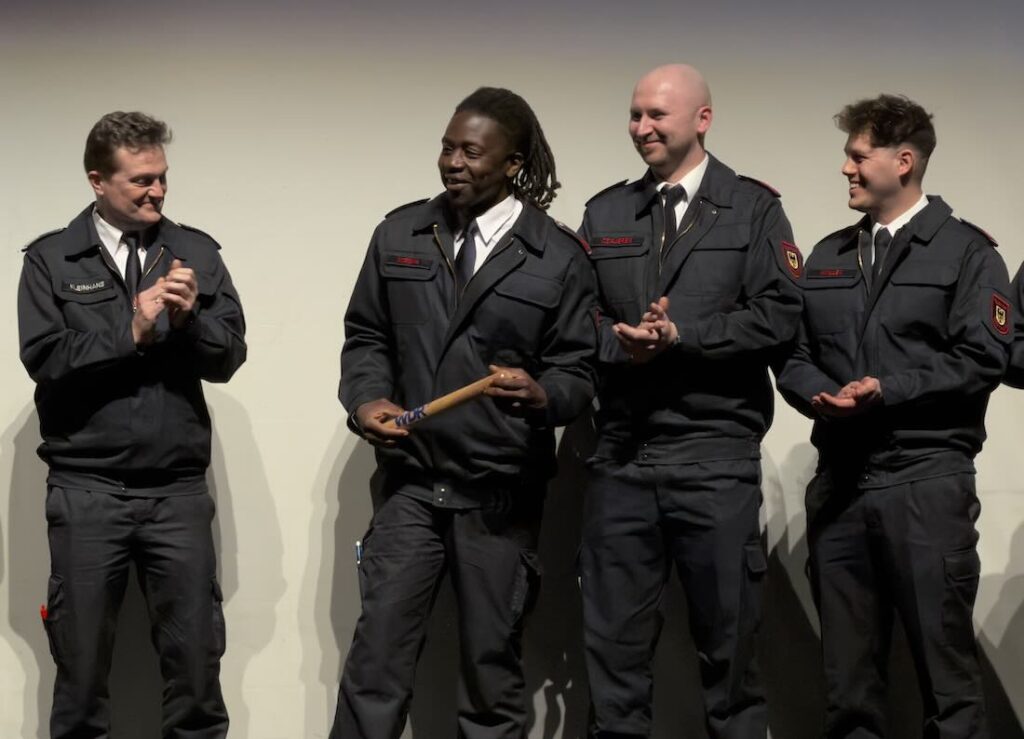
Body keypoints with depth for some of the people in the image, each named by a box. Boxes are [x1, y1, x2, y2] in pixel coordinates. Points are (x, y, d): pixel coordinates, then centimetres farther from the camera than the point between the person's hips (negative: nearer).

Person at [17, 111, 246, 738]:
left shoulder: (196, 253, 6)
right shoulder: (52, 259, 2)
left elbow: (229, 357, 1)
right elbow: (44, 359, -8)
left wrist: (189, 319, -17)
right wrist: (131, 333, -15)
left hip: (179, 489, 1)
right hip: (86, 490, -1)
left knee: (197, 651, 5)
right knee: (82, 653, 7)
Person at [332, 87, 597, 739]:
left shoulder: (560, 257, -2)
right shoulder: (399, 234, 7)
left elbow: (578, 371, -2)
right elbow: (366, 335, 13)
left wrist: (541, 396, -23)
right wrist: (367, 399, -6)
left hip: (502, 492, -2)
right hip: (409, 479, 2)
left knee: (493, 662, 8)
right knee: (377, 654, -3)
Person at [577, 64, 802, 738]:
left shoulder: (754, 209, 4)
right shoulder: (605, 213, 14)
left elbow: (778, 316, -6)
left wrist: (680, 335, -14)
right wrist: (622, 342, -10)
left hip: (717, 455, -3)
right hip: (620, 453, 3)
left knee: (729, 638, 3)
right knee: (615, 639, 7)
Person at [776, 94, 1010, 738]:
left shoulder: (965, 251, 1)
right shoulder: (829, 257, 18)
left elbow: (983, 358, -8)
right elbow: (793, 350, 15)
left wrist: (889, 389, -14)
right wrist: (820, 393, -6)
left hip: (927, 480, -5)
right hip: (840, 479, 5)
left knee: (945, 658, -4)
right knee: (848, 667, 10)